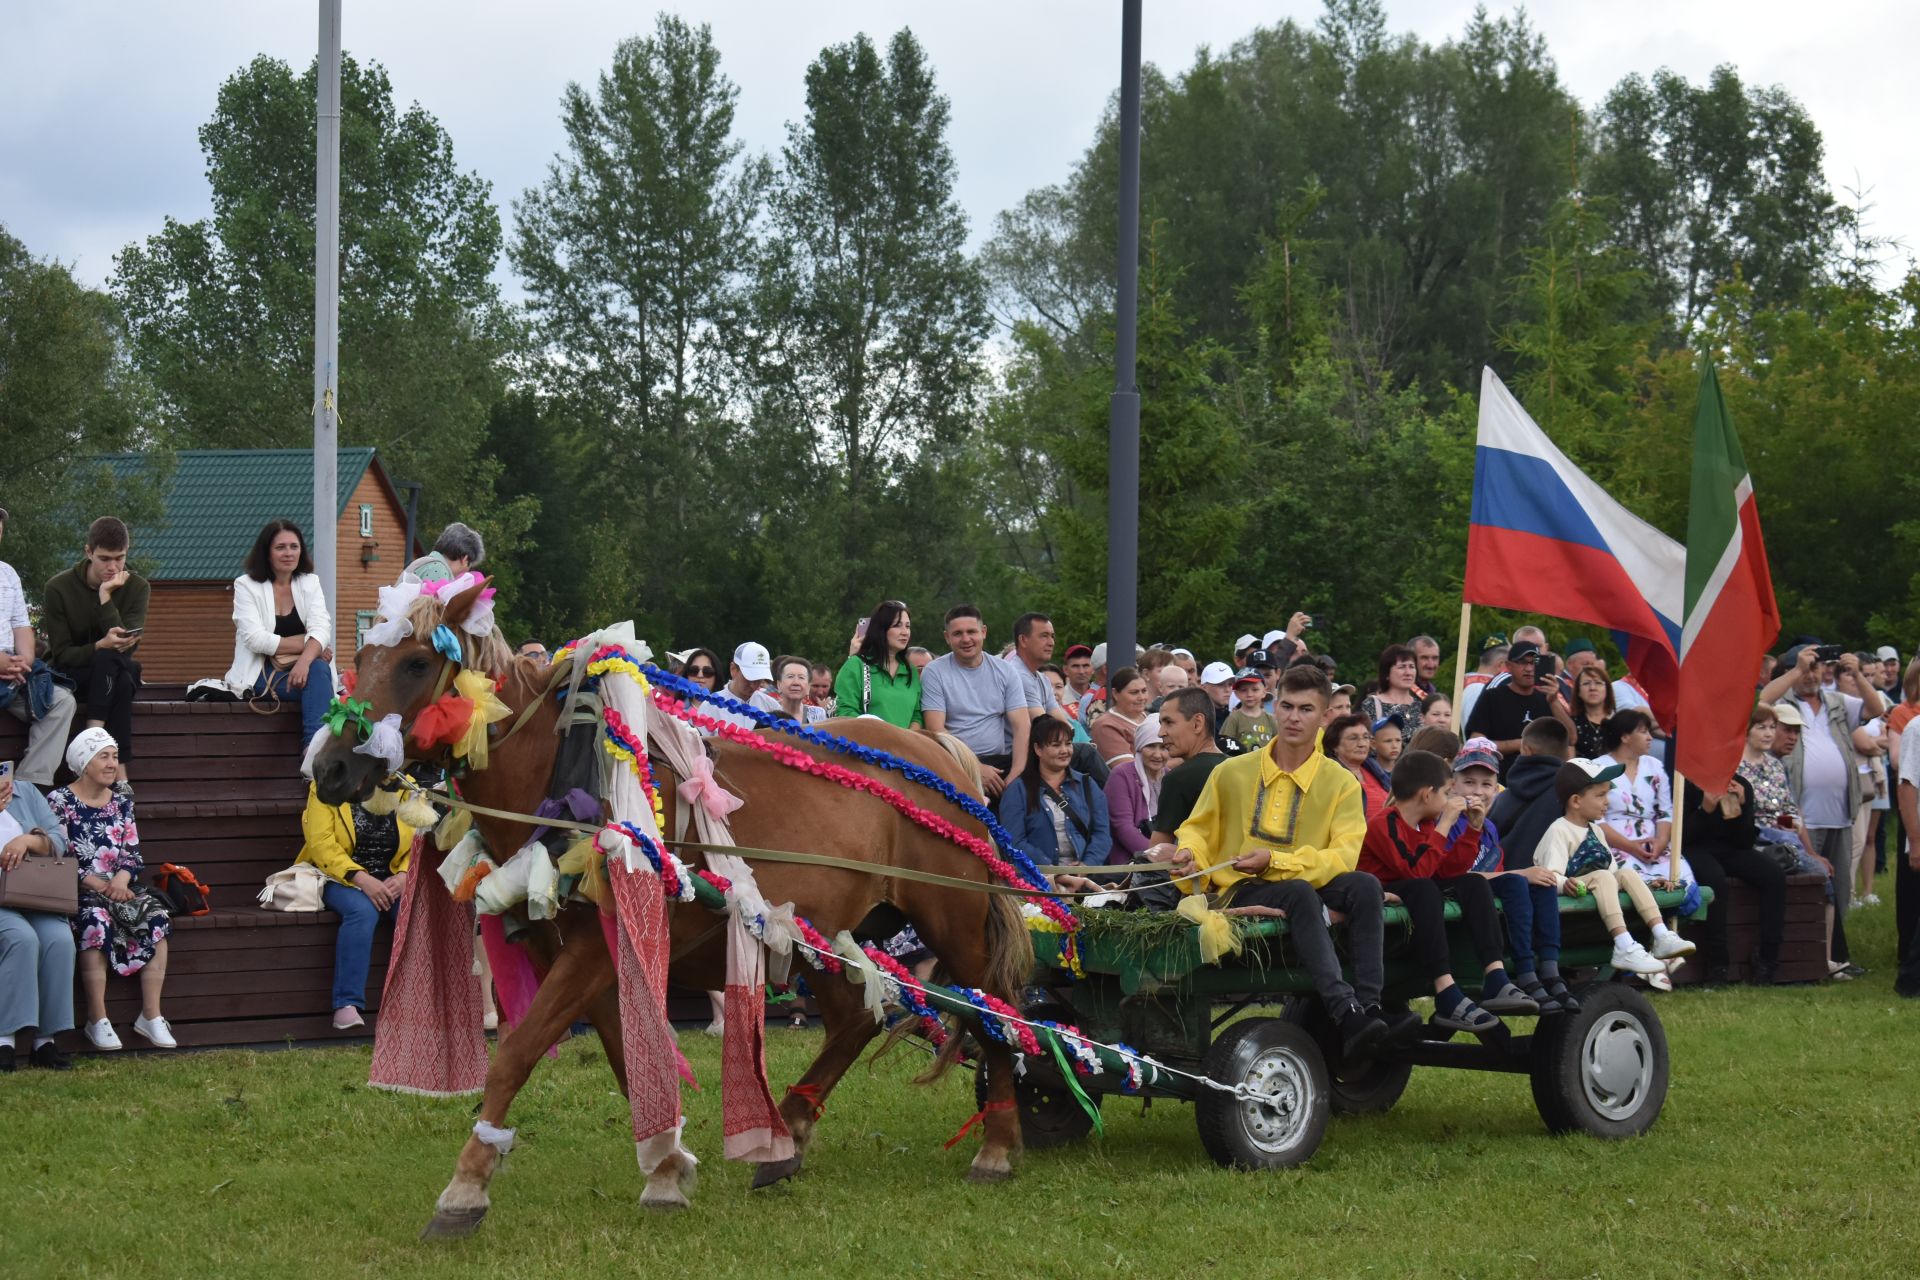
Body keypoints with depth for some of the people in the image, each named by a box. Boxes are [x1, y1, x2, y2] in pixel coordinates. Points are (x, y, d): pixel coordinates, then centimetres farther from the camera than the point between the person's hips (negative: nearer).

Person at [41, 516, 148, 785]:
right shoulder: (59, 588, -9)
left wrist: (106, 597, -23)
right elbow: (61, 654, -13)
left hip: (115, 671, 2)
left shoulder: (136, 587, -4)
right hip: (70, 674, -2)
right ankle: (119, 773, -43)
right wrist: (101, 646, -33)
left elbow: (128, 647, -17)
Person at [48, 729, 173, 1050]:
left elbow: (133, 854, 10)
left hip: (118, 888, 5)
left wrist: (121, 879, -13)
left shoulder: (121, 803, 15)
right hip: (77, 892, -5)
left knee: (157, 916, -22)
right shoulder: (59, 802, -1)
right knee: (96, 919, -36)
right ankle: (97, 1020, -31)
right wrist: (99, 885, -18)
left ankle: (151, 1015, -22)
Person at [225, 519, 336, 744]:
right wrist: (306, 643, -17)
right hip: (261, 675, -3)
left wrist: (305, 660, -29)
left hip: (303, 668, 3)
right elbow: (256, 639, -12)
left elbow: (321, 629, -7)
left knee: (318, 669, -33)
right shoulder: (246, 586, 2)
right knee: (316, 676, -32)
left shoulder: (310, 583, 11)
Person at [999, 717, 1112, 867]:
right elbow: (1014, 842, -4)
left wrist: (1088, 864, -9)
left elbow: (1102, 832, 10)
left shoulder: (1087, 785, 18)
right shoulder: (1017, 791, 6)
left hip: (1086, 871, 3)